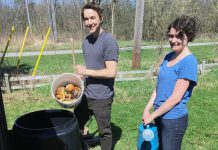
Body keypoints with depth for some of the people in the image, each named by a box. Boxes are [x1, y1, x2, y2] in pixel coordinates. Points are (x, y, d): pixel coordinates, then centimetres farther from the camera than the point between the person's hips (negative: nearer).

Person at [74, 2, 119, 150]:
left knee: (104, 131, 13)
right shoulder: (86, 40, 6)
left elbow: (111, 72, -23)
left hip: (101, 98, -7)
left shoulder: (109, 41, -18)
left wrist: (86, 71, -16)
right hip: (86, 94, 8)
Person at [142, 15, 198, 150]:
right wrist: (147, 109, 1)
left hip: (174, 120, -7)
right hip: (160, 116, 7)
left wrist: (152, 115, -14)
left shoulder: (189, 62, -19)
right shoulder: (168, 57, 4)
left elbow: (176, 97, -21)